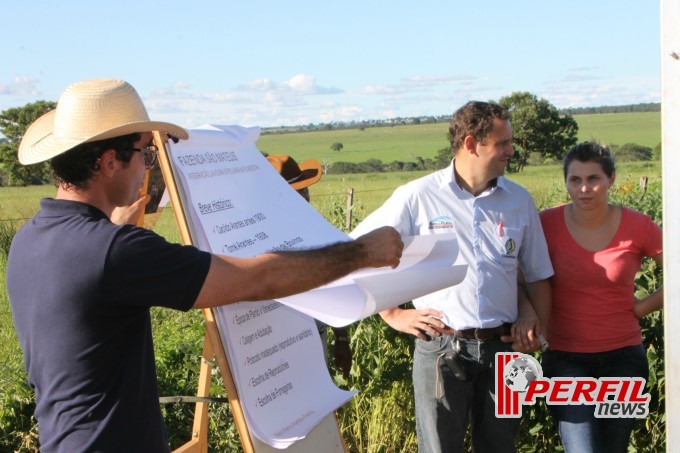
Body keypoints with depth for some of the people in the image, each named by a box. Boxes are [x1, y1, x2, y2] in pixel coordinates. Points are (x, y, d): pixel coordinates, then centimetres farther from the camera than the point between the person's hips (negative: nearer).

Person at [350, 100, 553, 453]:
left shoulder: (519, 200, 6)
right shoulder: (417, 197, -5)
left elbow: (538, 276, 14)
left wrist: (537, 324, -4)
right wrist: (394, 315, -6)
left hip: (502, 349, 4)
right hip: (441, 348, -3)